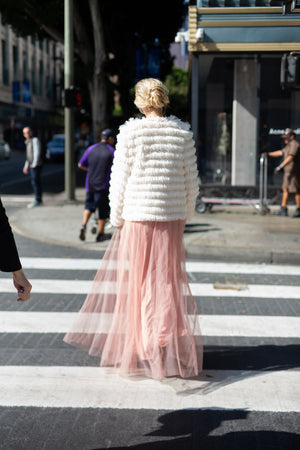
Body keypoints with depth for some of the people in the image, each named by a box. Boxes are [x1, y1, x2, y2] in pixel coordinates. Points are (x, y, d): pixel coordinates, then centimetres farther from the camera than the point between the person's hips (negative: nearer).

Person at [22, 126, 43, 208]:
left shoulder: (35, 140, -9)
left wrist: (34, 164, -18)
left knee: (35, 182, -12)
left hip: (36, 165, -9)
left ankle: (37, 200, -12)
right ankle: (39, 200, 11)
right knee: (35, 183, 8)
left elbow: (37, 153, -15)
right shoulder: (28, 142, 19)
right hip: (31, 166, 9)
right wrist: (26, 166, 23)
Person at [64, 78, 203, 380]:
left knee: (137, 278, 9)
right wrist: (185, 215, 16)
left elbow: (120, 177, -4)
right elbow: (190, 179, 4)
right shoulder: (182, 132, 1)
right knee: (168, 279, 10)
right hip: (171, 216, 2)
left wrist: (116, 216, 6)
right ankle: (171, 345, 8)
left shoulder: (130, 132, -6)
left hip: (138, 215, -2)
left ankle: (140, 345, 17)